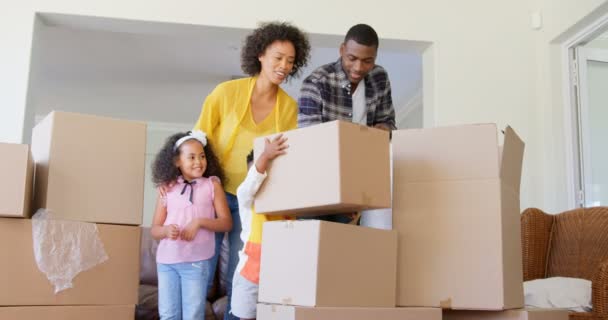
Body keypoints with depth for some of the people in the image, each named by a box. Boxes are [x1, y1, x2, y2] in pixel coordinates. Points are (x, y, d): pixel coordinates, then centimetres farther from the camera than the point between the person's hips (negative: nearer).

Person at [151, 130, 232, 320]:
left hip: (196, 261, -2)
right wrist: (166, 230, -16)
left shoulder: (212, 185, 2)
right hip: (166, 261, 2)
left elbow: (226, 223, -1)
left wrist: (200, 221, -16)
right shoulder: (167, 189, 6)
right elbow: (155, 229, 7)